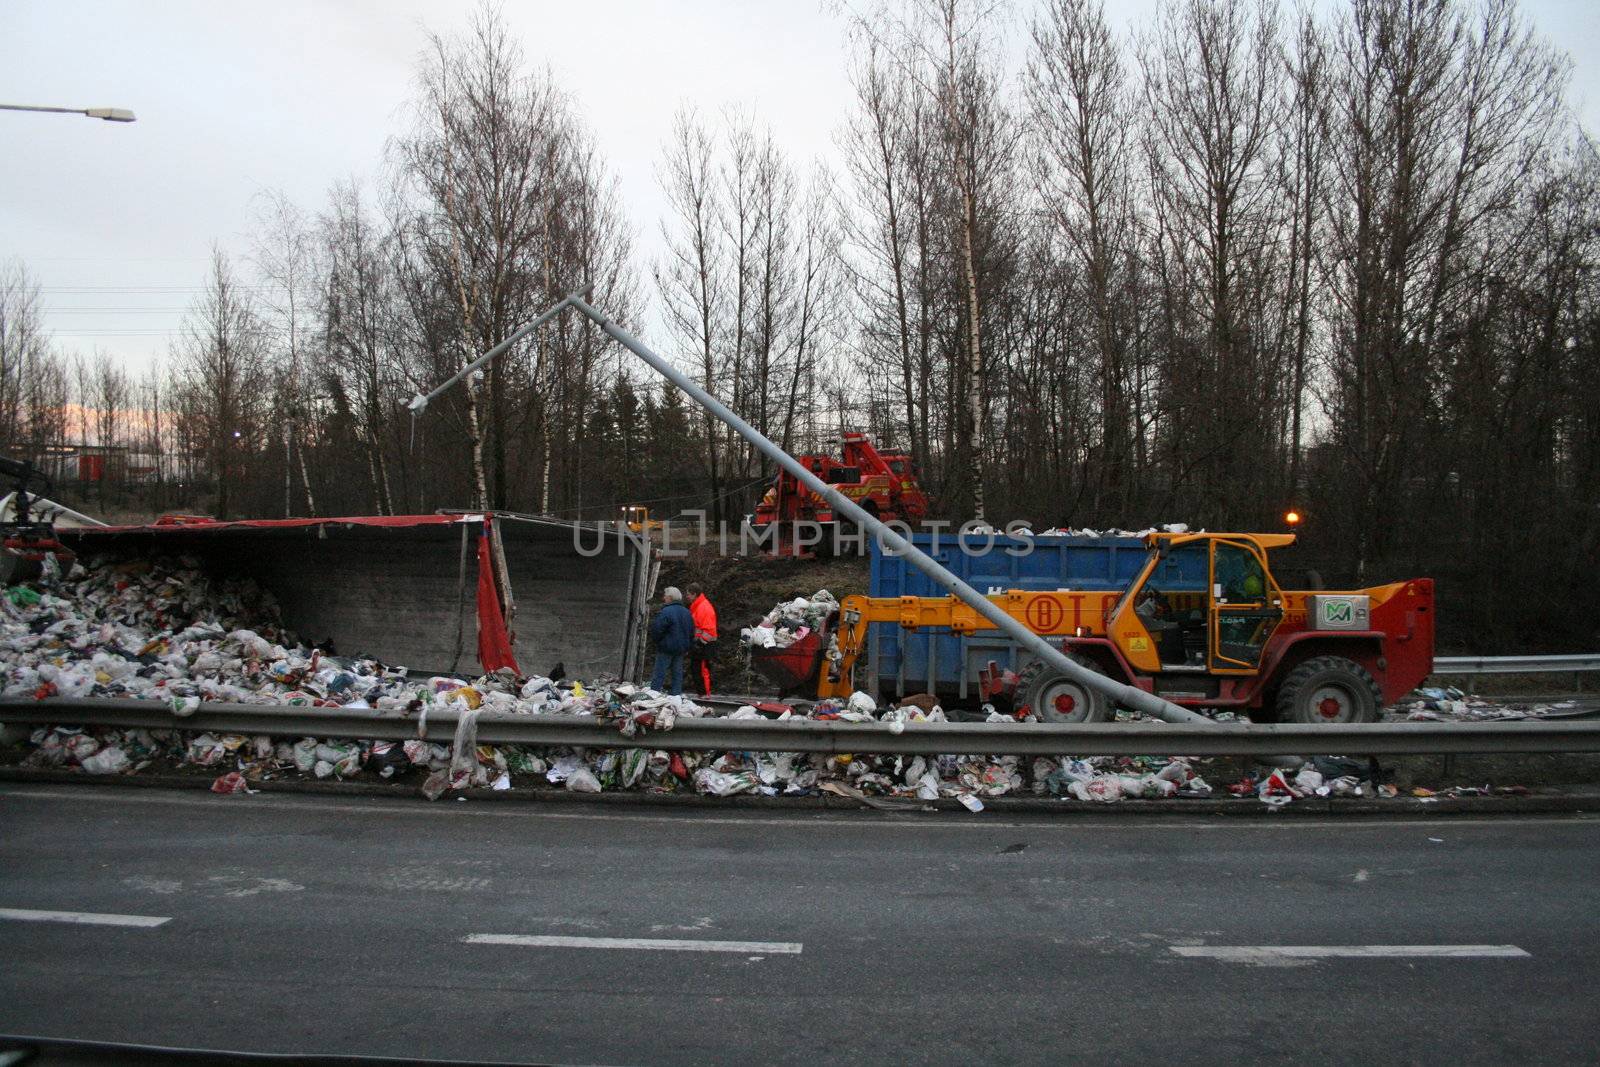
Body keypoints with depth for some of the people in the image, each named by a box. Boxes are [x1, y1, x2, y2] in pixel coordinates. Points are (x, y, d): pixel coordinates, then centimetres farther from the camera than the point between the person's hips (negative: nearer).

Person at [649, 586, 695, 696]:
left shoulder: (665, 612, -17)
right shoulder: (687, 612, 8)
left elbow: (656, 629, -18)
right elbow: (692, 632, 13)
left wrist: (656, 640, 1)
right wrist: (687, 644, 20)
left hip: (666, 647, -7)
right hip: (682, 648, 7)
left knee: (660, 673, -3)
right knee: (677, 672, 13)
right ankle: (676, 694, 14)